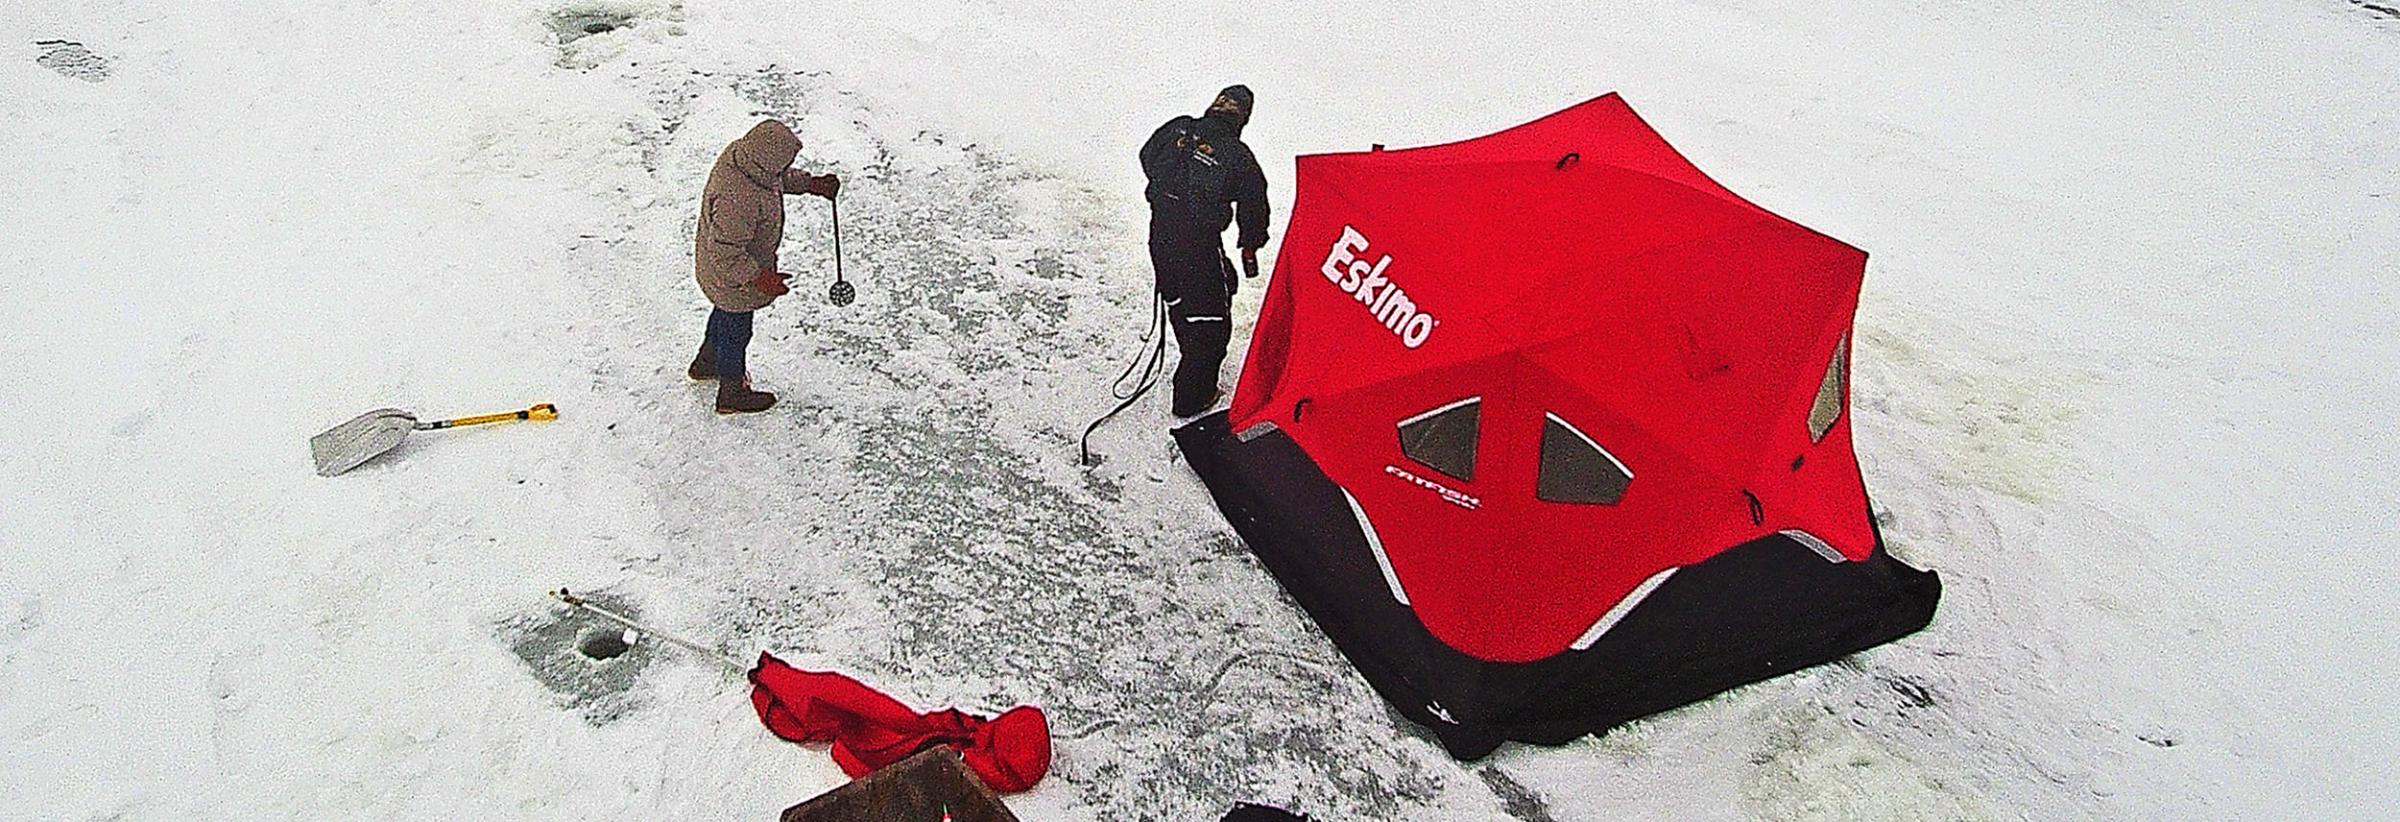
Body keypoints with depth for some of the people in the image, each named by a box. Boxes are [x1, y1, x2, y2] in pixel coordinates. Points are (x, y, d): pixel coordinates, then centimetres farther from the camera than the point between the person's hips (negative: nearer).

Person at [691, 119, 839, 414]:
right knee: (735, 331, 16)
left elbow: (780, 178, 7)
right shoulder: (736, 200, -42)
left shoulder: (740, 152, -15)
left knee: (724, 314, 33)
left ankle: (706, 364, 60)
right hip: (733, 278, -9)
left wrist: (811, 184, -1)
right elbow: (725, 253, -33)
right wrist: (758, 277, -29)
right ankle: (732, 394, 41)